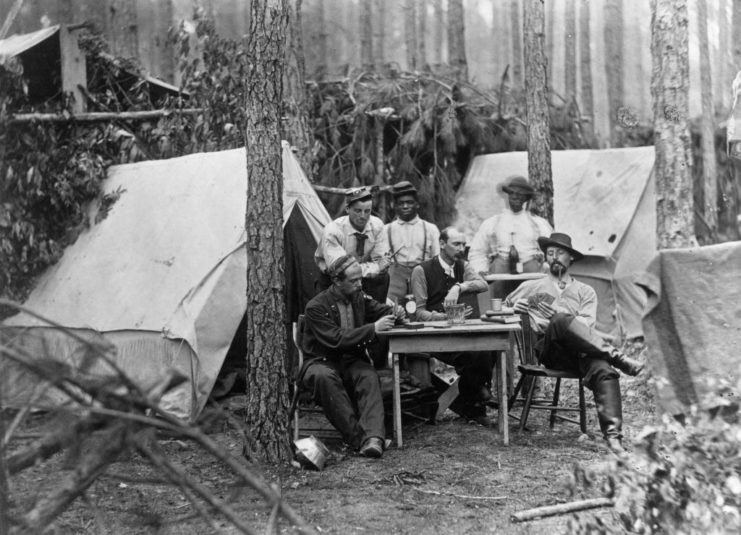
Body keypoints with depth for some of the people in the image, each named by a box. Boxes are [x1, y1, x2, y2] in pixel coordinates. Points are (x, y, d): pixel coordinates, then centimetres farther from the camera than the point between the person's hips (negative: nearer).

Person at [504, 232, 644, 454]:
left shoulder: (585, 291, 26)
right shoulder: (531, 287, 28)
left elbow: (585, 324, 8)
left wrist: (556, 312, -7)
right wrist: (516, 308, 3)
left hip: (579, 350, 1)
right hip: (547, 349, -1)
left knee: (603, 371, -34)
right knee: (561, 321, -37)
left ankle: (613, 436, -47)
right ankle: (617, 357, -38)